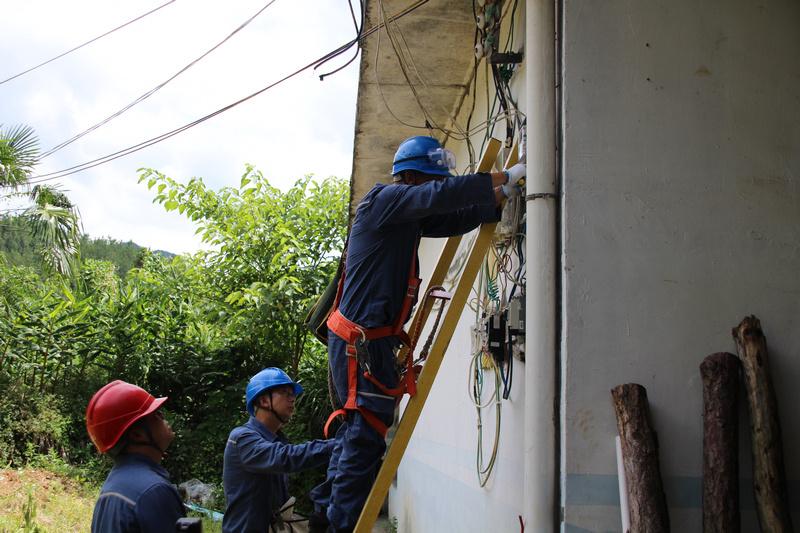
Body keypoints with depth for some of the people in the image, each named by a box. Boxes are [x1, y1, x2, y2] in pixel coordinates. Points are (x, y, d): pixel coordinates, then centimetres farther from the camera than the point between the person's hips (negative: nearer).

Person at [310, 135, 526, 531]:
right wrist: (503, 178, -17)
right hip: (361, 340, -10)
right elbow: (441, 196, -24)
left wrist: (501, 197, 2)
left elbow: (453, 219, 14)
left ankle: (328, 500, 33)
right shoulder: (384, 199, -11)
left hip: (370, 339, 10)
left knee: (360, 425, 20)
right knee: (366, 432, -6)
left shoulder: (407, 214, 17)